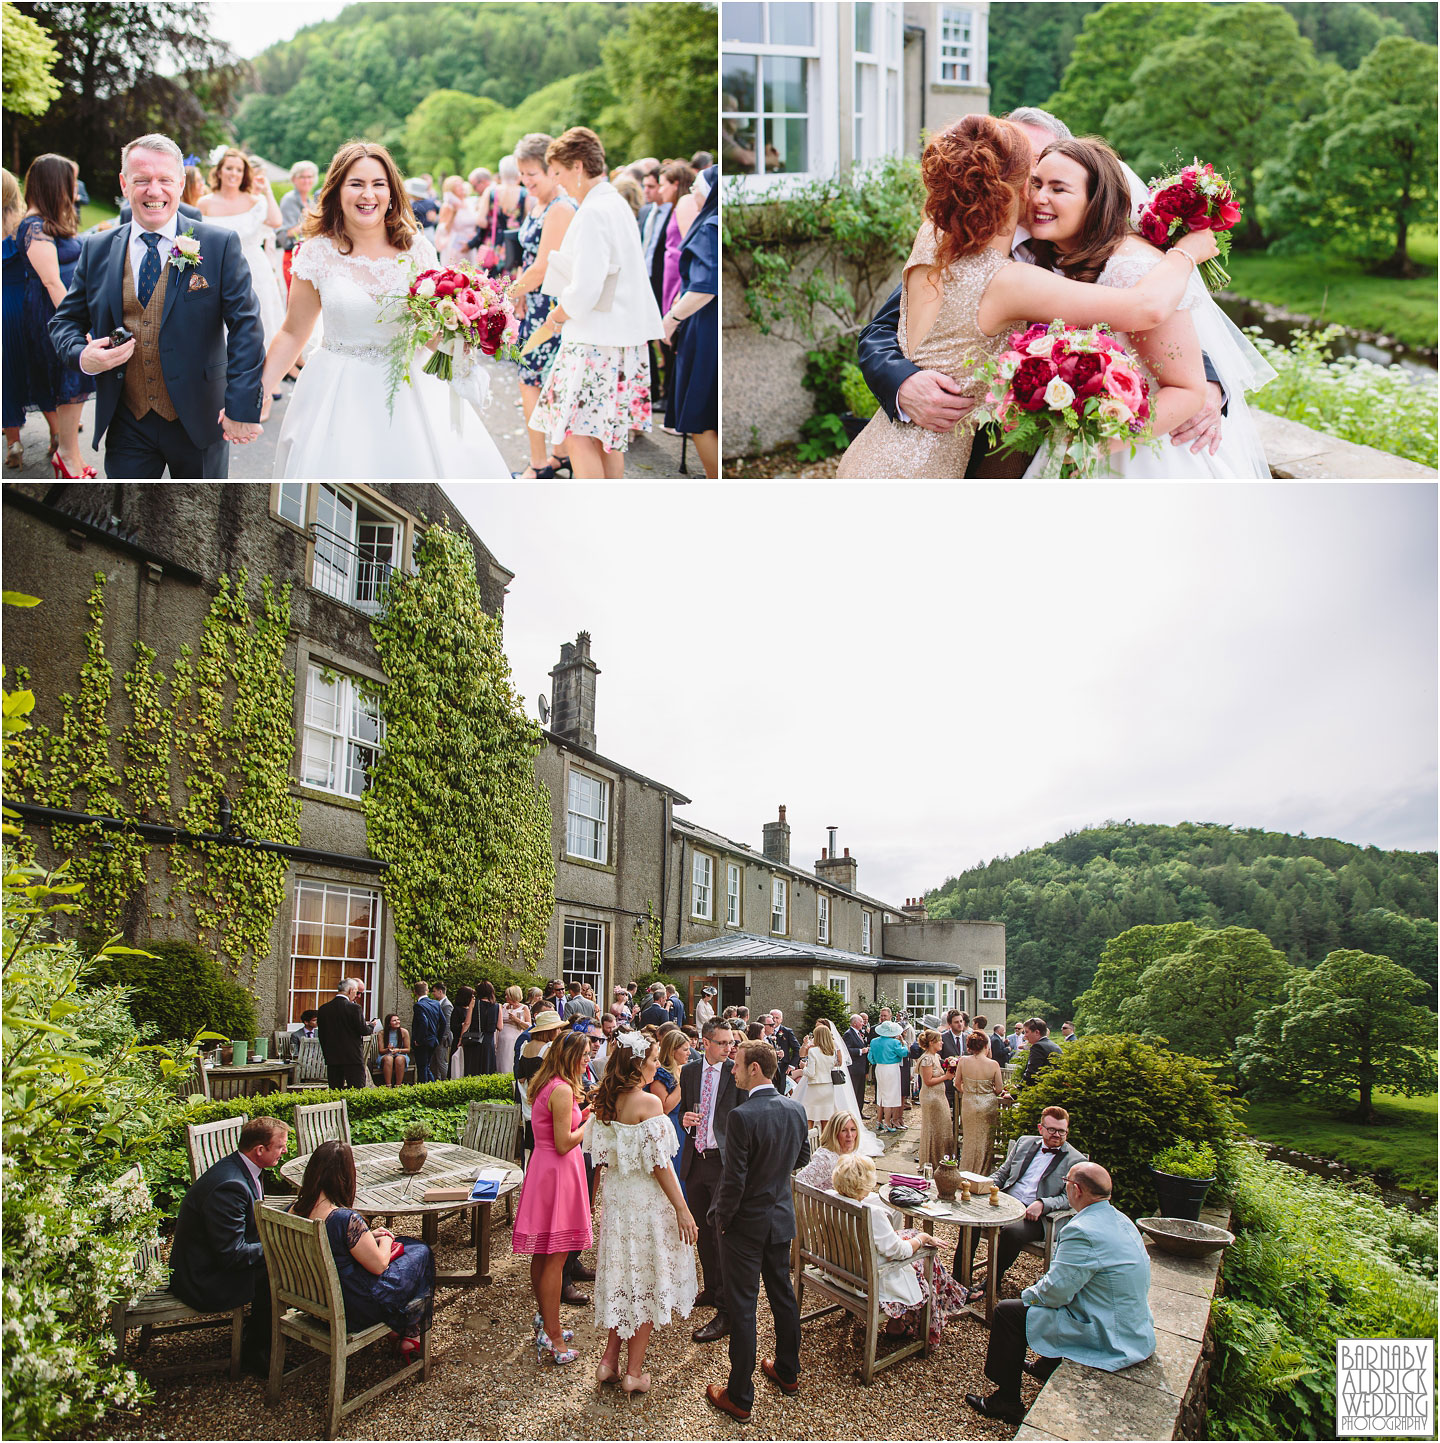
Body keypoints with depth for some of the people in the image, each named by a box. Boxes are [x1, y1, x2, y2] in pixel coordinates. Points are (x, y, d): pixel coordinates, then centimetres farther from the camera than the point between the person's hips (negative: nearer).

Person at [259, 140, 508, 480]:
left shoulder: (417, 249, 0)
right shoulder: (318, 253, -3)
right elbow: (293, 333, 4)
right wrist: (258, 393, -2)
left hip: (410, 391, 1)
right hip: (342, 395, -1)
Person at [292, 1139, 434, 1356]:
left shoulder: (294, 1210, -9)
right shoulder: (345, 1218, -32)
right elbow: (379, 1265, -20)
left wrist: (368, 1237, 6)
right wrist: (385, 1241, 0)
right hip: (354, 1310, -7)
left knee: (406, 1243, 23)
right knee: (421, 1252, 15)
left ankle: (398, 1329, 33)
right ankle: (409, 1336, 29)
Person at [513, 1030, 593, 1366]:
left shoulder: (545, 1086, 10)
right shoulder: (563, 1090, -21)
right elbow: (564, 1144, -22)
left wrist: (581, 1114, 11)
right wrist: (590, 1122, -10)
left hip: (543, 1168, 10)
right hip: (558, 1173, -10)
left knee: (542, 1254, 19)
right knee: (554, 1259, -2)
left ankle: (544, 1320, 32)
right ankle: (551, 1338, 6)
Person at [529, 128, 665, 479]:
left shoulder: (592, 213, -15)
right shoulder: (618, 205, 15)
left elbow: (585, 290, -21)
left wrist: (558, 316, -3)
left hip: (596, 340, -10)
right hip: (623, 337, 10)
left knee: (578, 433, -7)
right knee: (608, 434, 13)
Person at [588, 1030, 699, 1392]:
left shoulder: (606, 1101, 1)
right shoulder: (648, 1102, -20)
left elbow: (603, 1152, 8)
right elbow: (658, 1162, -19)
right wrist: (682, 1209, -14)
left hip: (615, 1196, 7)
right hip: (646, 1199, -7)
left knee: (622, 1275, 19)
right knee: (646, 1280, 7)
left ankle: (610, 1361, 24)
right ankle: (634, 1372, 16)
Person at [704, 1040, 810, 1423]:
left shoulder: (742, 1117, -26)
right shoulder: (795, 1109, -5)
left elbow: (734, 1179, -23)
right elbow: (802, 1158, 11)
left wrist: (722, 1219, -9)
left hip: (746, 1223, -7)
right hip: (782, 1217, 7)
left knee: (742, 1307, 5)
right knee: (782, 1294, 21)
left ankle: (739, 1396, 15)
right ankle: (788, 1371, 38)